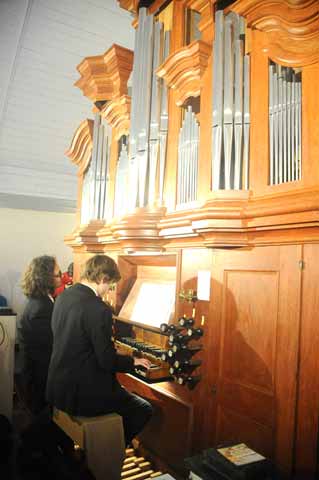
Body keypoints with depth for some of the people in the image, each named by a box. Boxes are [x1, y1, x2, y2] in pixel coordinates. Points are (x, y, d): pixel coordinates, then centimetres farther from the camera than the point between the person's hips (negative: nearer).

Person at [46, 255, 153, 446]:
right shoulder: (98, 309, -25)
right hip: (83, 395, -9)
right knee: (145, 410, 6)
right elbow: (108, 361, -22)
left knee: (124, 392, 30)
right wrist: (133, 361, -2)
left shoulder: (63, 297, 1)